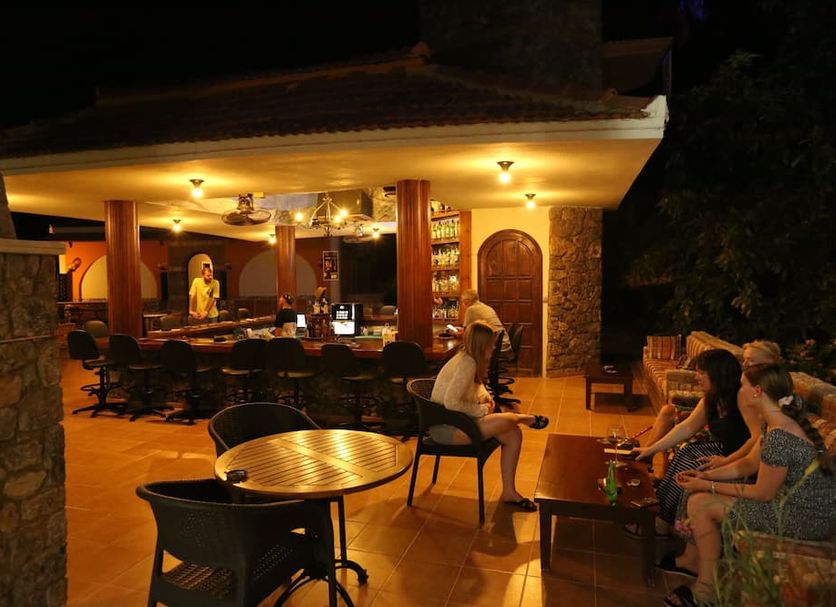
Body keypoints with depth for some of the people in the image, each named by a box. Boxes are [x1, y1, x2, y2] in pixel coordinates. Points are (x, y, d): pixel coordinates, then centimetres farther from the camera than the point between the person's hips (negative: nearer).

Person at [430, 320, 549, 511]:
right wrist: (481, 409, -17)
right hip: (446, 428, -10)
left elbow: (475, 386, 25)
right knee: (508, 420, -21)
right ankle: (527, 419, 15)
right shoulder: (467, 364, -23)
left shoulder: (469, 359, 6)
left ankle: (509, 492, 7)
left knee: (514, 435, -2)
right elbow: (451, 402, -31)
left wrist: (485, 397, 2)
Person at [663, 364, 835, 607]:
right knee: (701, 492, 12)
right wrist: (706, 476, 2)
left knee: (700, 504, -8)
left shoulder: (778, 437, -29)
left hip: (802, 521, -10)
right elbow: (749, 463, 10)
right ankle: (691, 559, 28)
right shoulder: (781, 422, 2)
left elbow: (763, 493, -20)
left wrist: (709, 486, -12)